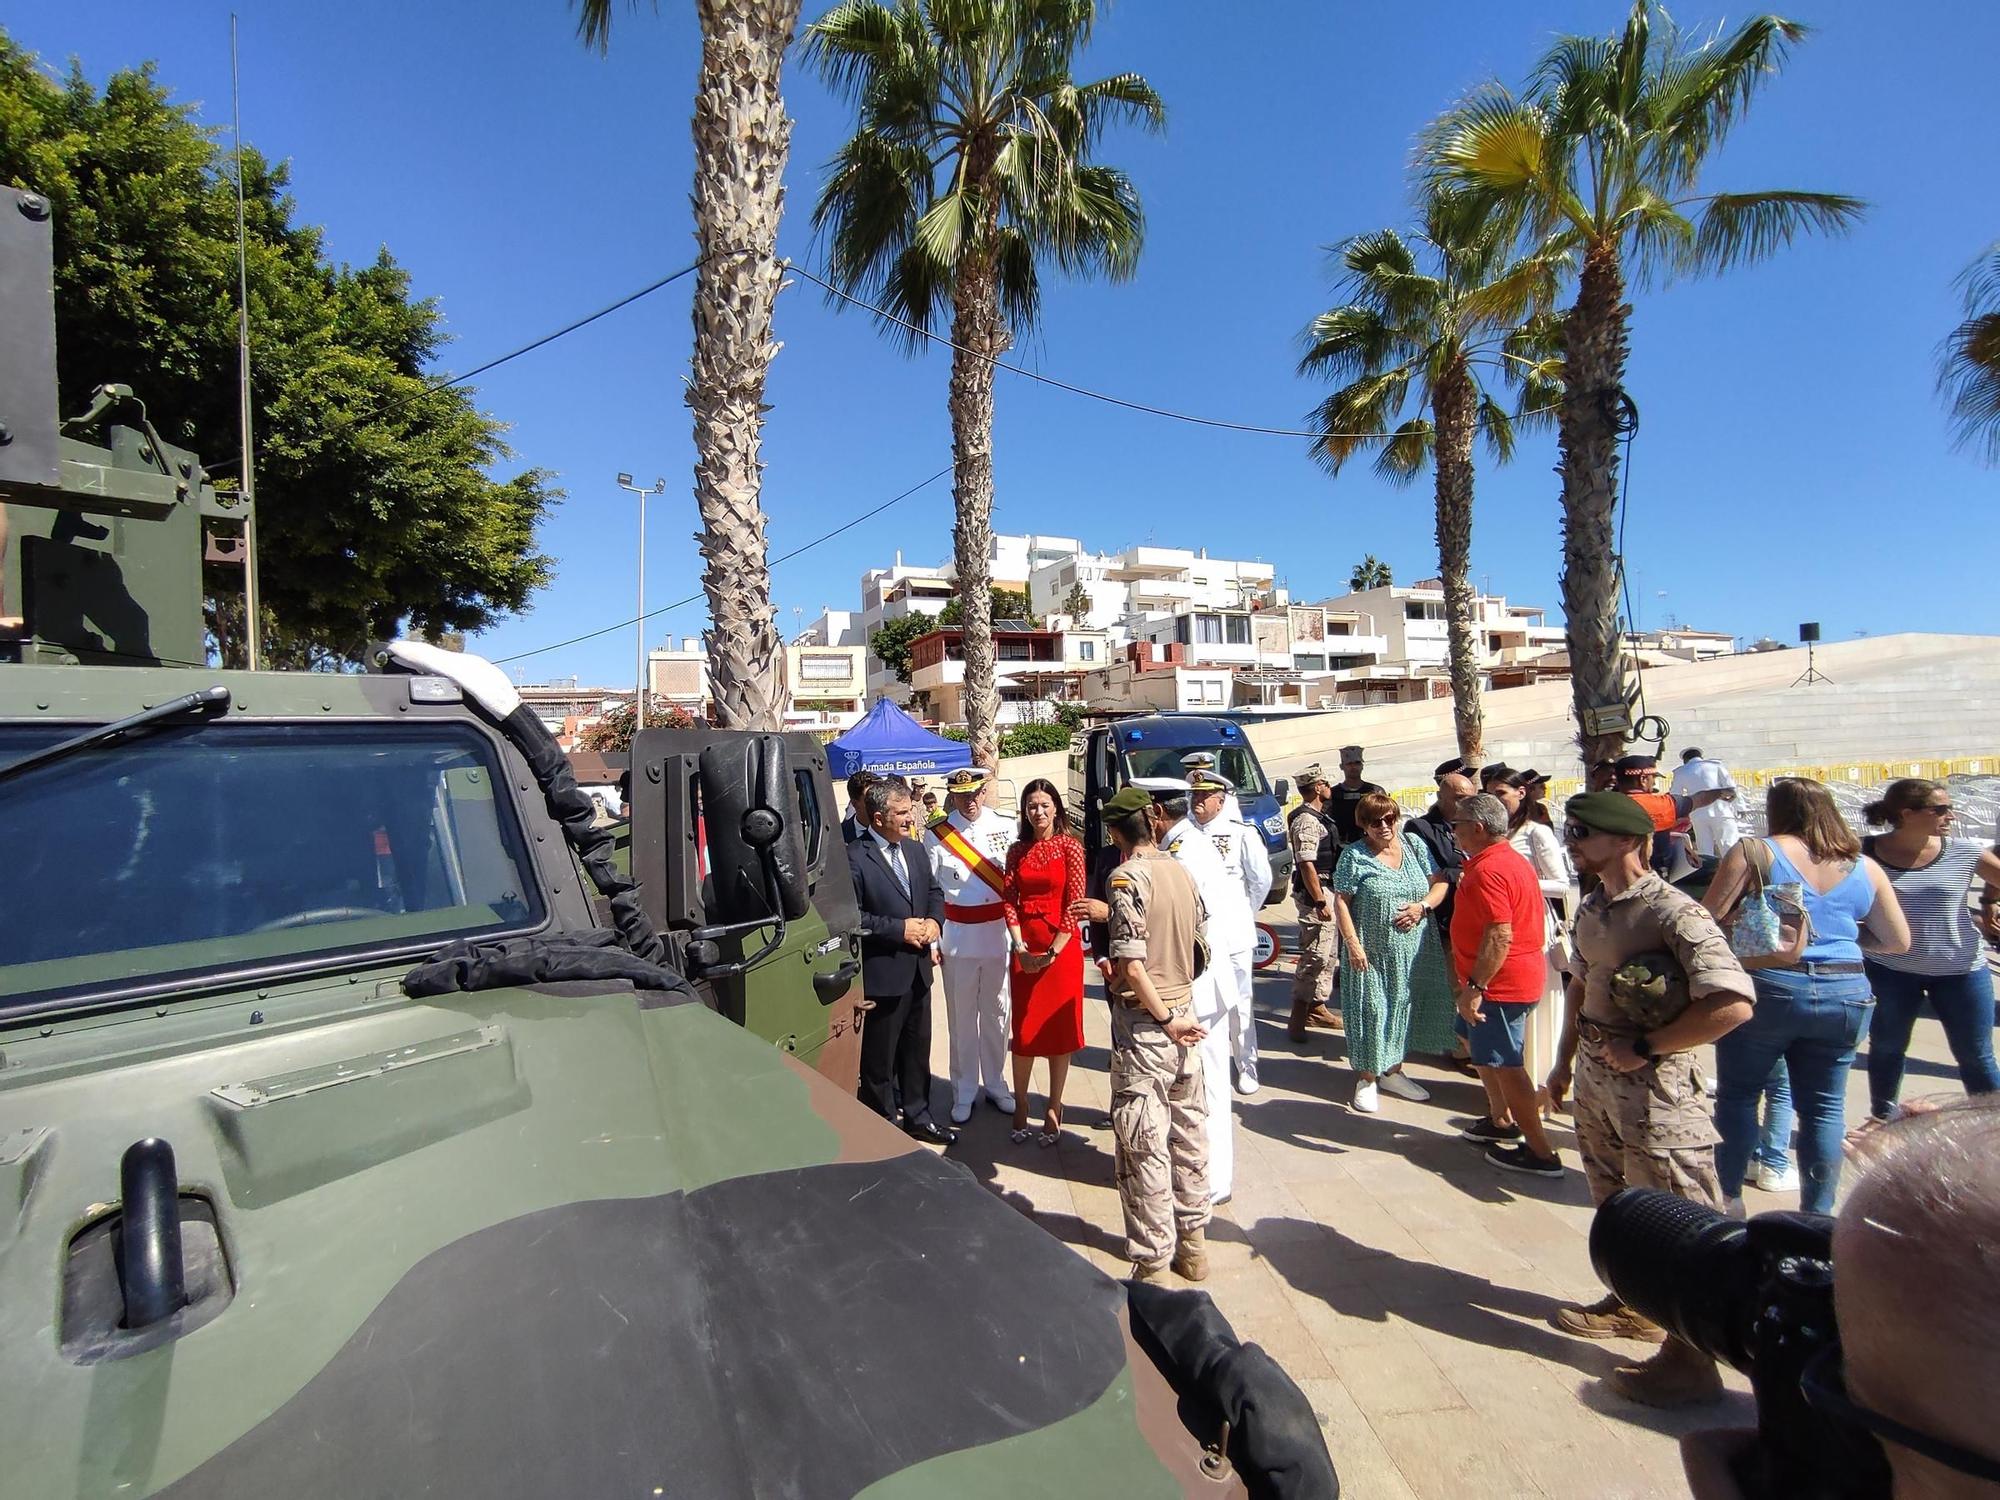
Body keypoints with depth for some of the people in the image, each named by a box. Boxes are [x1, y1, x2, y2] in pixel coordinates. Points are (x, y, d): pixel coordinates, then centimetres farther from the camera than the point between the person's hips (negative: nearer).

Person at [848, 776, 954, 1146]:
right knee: (879, 1060, 9)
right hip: (882, 975, -7)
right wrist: (899, 928, -20)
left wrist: (934, 920, -3)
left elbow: (934, 891, 17)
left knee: (917, 1051, 22)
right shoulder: (854, 858, -17)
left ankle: (917, 1118, 40)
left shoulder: (914, 849, 7)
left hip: (918, 971, 8)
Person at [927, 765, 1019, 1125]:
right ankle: (965, 1091, 28)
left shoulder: (1005, 828, -3)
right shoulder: (937, 836, -6)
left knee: (996, 1013, 15)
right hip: (958, 936, -1)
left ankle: (995, 1084, 34)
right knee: (962, 1017, 11)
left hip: (999, 933, 1)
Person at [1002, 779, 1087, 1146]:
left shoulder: (1070, 848, -6)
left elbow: (1074, 904, -9)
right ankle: (1020, 1104, 23)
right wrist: (1020, 947, -9)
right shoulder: (1017, 850, 6)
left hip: (1062, 946, -3)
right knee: (1024, 1029, 9)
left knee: (1059, 1029, 6)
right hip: (1024, 948, 3)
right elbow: (1010, 901, 3)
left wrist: (1051, 952, -13)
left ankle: (1054, 1109, 19)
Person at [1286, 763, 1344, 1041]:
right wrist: (1320, 902, -23)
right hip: (1315, 893, -11)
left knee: (1329, 954, 17)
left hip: (1327, 890, 11)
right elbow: (1307, 864, -23)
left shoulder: (1320, 816, 14)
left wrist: (1328, 897, 20)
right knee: (1316, 955, -9)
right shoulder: (1306, 821, -18)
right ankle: (1298, 1019, -3)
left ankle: (1316, 1006, 28)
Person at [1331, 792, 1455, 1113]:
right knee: (1372, 1011, 1)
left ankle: (1392, 1072, 31)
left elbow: (1440, 882, 8)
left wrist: (1423, 906, -11)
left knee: (1405, 1009, 13)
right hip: (1373, 953, -4)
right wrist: (1353, 944, -16)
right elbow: (1341, 901, -9)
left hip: (1414, 953, 5)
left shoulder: (1415, 844, 6)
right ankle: (1367, 1080, 15)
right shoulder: (1354, 856, -7)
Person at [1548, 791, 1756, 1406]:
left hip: (1655, 1086, -8)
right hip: (1595, 1079, 8)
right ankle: (1632, 1306, 42)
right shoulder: (1591, 909, 5)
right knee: (1615, 1203, 23)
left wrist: (1642, 1048, -20)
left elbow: (1732, 1004, -27)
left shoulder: (1673, 912, -21)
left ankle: (1689, 1359, 19)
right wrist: (1565, 1061, 16)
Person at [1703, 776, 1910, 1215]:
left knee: (1736, 1094, 10)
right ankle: (1817, 1215, 21)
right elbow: (1898, 941, 13)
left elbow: (1708, 918, -12)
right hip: (1845, 996, 4)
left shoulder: (1753, 852, -8)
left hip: (1767, 989, -4)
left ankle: (1729, 1199, 18)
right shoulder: (1865, 867, 7)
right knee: (1825, 1107, 13)